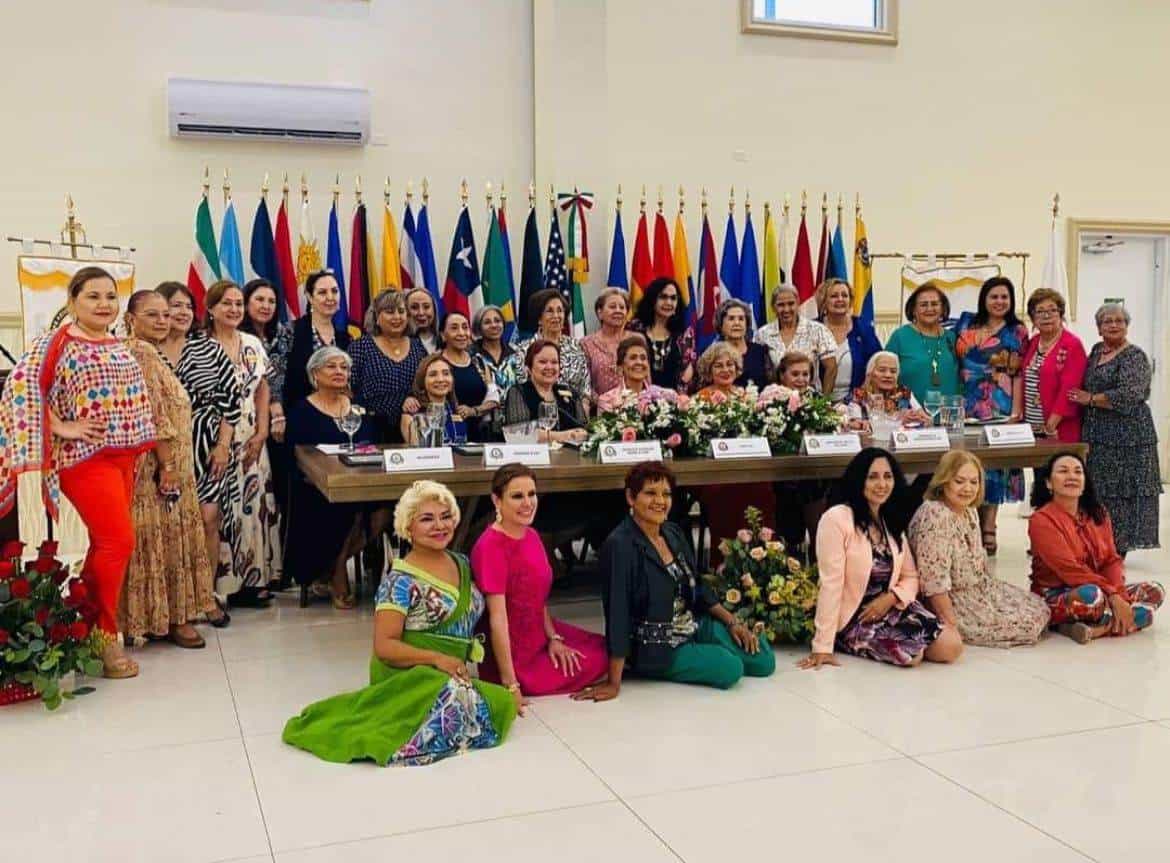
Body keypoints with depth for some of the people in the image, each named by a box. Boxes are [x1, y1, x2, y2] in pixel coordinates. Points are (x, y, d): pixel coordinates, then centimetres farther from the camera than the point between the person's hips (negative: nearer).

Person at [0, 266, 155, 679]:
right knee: (119, 541, -12)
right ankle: (104, 636, 0)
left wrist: (139, 447, 15)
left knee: (106, 543, 11)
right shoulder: (57, 342, -8)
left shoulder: (119, 347, 13)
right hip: (85, 456, -7)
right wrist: (60, 429, -17)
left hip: (122, 455, 7)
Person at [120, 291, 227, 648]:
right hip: (158, 462, -10)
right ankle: (167, 617, 5)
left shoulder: (146, 353, 16)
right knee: (161, 536, -3)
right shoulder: (142, 355, -15)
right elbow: (153, 417, -21)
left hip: (165, 461, 10)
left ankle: (172, 612, 21)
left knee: (169, 534, 14)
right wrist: (168, 465, -21)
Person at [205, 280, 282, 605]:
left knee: (254, 505, 8)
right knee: (220, 508, -6)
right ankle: (225, 582, 2)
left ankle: (254, 577, 16)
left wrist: (262, 431, 2)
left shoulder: (253, 344, 11)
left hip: (251, 441, 6)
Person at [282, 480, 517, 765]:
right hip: (406, 675, -8)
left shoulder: (461, 563, 10)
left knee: (505, 701, -18)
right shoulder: (401, 581, -11)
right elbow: (384, 646, -15)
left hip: (450, 675, 9)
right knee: (455, 697, -38)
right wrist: (436, 659, -24)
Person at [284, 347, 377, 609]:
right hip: (317, 497, -4)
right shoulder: (301, 411, 3)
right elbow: (295, 462, -5)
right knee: (351, 510, -32)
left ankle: (329, 571, -4)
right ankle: (338, 577, -7)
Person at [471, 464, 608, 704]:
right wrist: (510, 684, -27)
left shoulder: (531, 536, 3)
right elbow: (497, 617, -26)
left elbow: (539, 597, 9)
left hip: (539, 636, 9)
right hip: (513, 654, -8)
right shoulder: (491, 546, -24)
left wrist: (554, 637, -6)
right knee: (596, 660, 1)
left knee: (603, 648, 14)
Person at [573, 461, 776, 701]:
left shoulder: (674, 533, 2)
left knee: (763, 660, 4)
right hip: (652, 645, -8)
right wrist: (613, 683, -25)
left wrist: (733, 622, 4)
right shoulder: (620, 546, -22)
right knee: (730, 668, -19)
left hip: (692, 625, 8)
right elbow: (617, 612, -25)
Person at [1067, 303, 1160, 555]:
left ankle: (1118, 548, 5)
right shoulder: (1096, 351, 14)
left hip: (1126, 436, -7)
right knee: (1098, 492, 9)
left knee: (1119, 492, -2)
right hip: (1096, 436, 7)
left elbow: (1128, 395, -20)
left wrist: (1090, 399, -12)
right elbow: (1084, 385, 28)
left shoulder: (1135, 357, -8)